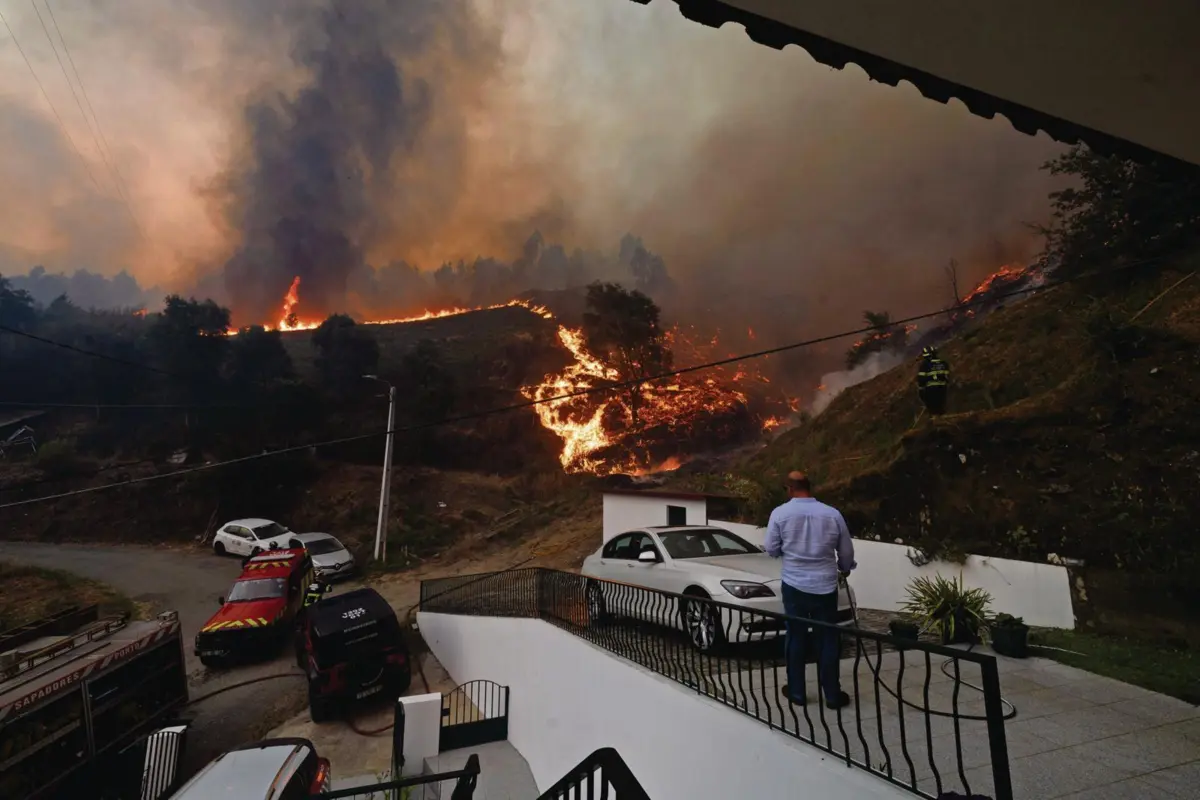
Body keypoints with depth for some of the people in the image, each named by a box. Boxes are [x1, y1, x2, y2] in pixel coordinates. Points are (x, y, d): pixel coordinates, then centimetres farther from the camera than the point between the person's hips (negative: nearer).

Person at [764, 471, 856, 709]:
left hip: (794, 584, -1)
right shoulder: (832, 514, -5)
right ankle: (832, 695, 21)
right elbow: (847, 551, 6)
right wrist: (845, 569, 27)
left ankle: (797, 692, 21)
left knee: (796, 638, 11)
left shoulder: (780, 513, -9)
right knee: (828, 640, 12)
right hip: (825, 585, 1)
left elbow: (772, 550, -2)